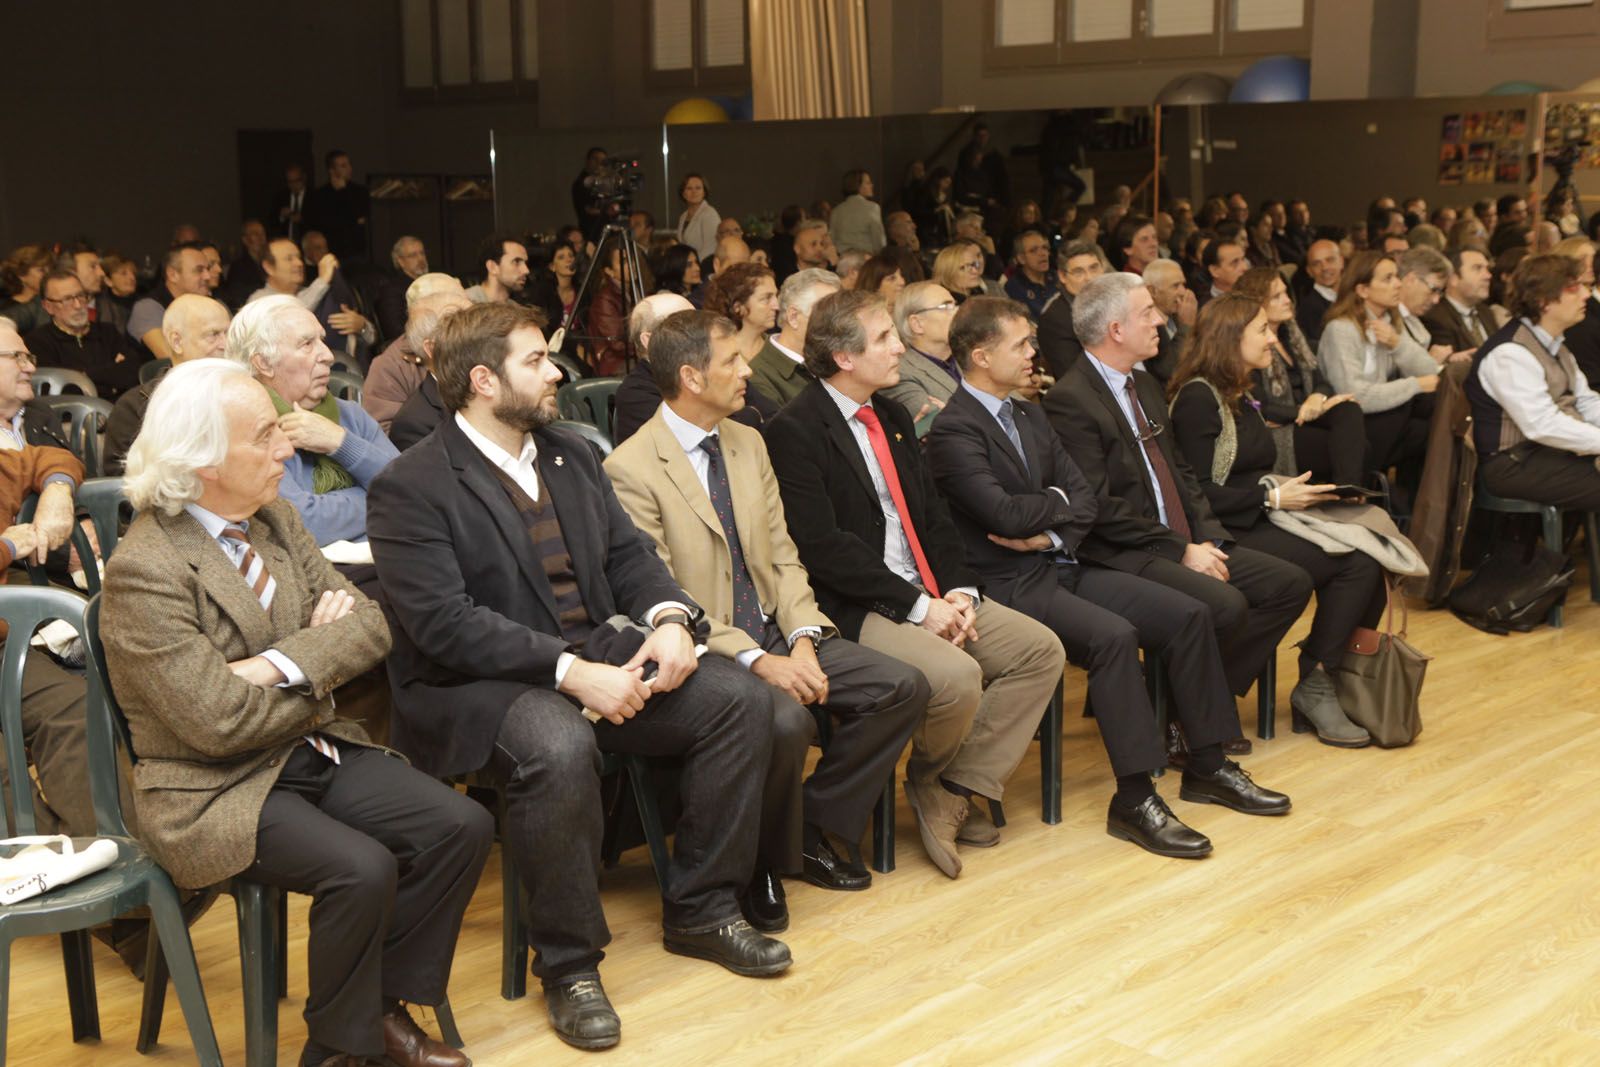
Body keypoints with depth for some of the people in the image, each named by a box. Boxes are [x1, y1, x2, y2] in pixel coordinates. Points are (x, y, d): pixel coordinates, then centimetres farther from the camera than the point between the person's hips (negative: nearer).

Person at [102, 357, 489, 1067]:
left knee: (463, 826, -10)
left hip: (312, 751, 8)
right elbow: (218, 722, -22)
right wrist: (318, 678, -6)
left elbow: (370, 626, 1)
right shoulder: (144, 571, -19)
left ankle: (383, 1005, 7)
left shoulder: (274, 520, 6)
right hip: (216, 791, -7)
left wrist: (280, 665, -17)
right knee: (362, 868, -29)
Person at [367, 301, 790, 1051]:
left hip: (596, 653, 7)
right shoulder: (412, 488, -12)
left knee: (742, 700, -9)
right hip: (476, 684, -7)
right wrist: (571, 672, -27)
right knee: (559, 749, -38)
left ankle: (700, 909, 7)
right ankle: (568, 963, -15)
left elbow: (629, 553, 12)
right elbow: (442, 621, -21)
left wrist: (669, 618, -11)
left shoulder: (572, 455, 12)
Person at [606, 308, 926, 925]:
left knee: (903, 688, -8)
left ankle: (817, 828, 9)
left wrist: (803, 639, -7)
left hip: (775, 634, 8)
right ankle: (762, 864, -5)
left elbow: (782, 556, 11)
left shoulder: (748, 443, 11)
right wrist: (756, 660, -24)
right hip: (704, 650, -7)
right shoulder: (630, 470, -13)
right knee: (784, 721, -34)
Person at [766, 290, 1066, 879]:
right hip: (854, 610, -9)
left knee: (1041, 650, -4)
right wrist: (917, 607, -18)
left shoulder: (892, 416, 16)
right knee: (957, 677, -30)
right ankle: (929, 777, 4)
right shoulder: (795, 432, -11)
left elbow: (933, 515, 17)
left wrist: (960, 589, -2)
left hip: (929, 594, 9)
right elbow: (823, 546, -19)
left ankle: (956, 788, 0)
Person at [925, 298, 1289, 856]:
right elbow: (1005, 514, -23)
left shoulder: (1030, 416, 16)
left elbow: (1086, 499, 12)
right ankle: (1134, 799, -24)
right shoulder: (952, 431, -12)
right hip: (1009, 585, -9)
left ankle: (1207, 766, 7)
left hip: (1061, 564, 9)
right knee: (1113, 635, -32)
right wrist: (1058, 500, -3)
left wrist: (1052, 535, -10)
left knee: (1188, 614, -3)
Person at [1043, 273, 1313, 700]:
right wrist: (1180, 551, -16)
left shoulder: (1145, 386, 18)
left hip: (1187, 543, 10)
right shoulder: (1069, 400, -13)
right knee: (1226, 605, -29)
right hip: (1124, 555, -9)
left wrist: (1208, 538, 3)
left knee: (1291, 583, -1)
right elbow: (1099, 505, -18)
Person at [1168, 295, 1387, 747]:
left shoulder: (1239, 395, 20)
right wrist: (1272, 498, -14)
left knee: (1372, 553, -15)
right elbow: (1198, 493, -15)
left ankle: (1335, 676, -9)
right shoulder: (1198, 398, -9)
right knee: (1356, 561, -22)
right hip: (1229, 535, -9)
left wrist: (1296, 489, 4)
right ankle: (1314, 688, -10)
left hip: (1261, 520, 9)